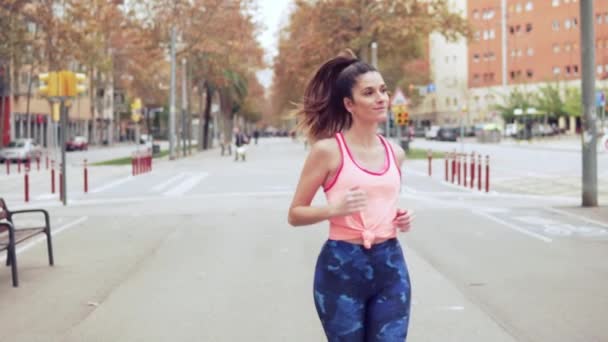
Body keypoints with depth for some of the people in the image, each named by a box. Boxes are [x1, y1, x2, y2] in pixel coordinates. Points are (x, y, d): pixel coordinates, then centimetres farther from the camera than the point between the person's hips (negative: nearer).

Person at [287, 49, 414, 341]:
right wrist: (334, 209, -21)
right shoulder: (328, 150, -8)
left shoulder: (394, 153, 8)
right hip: (341, 268, -4)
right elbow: (295, 214, -4)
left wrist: (401, 219, 3)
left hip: (390, 265, 5)